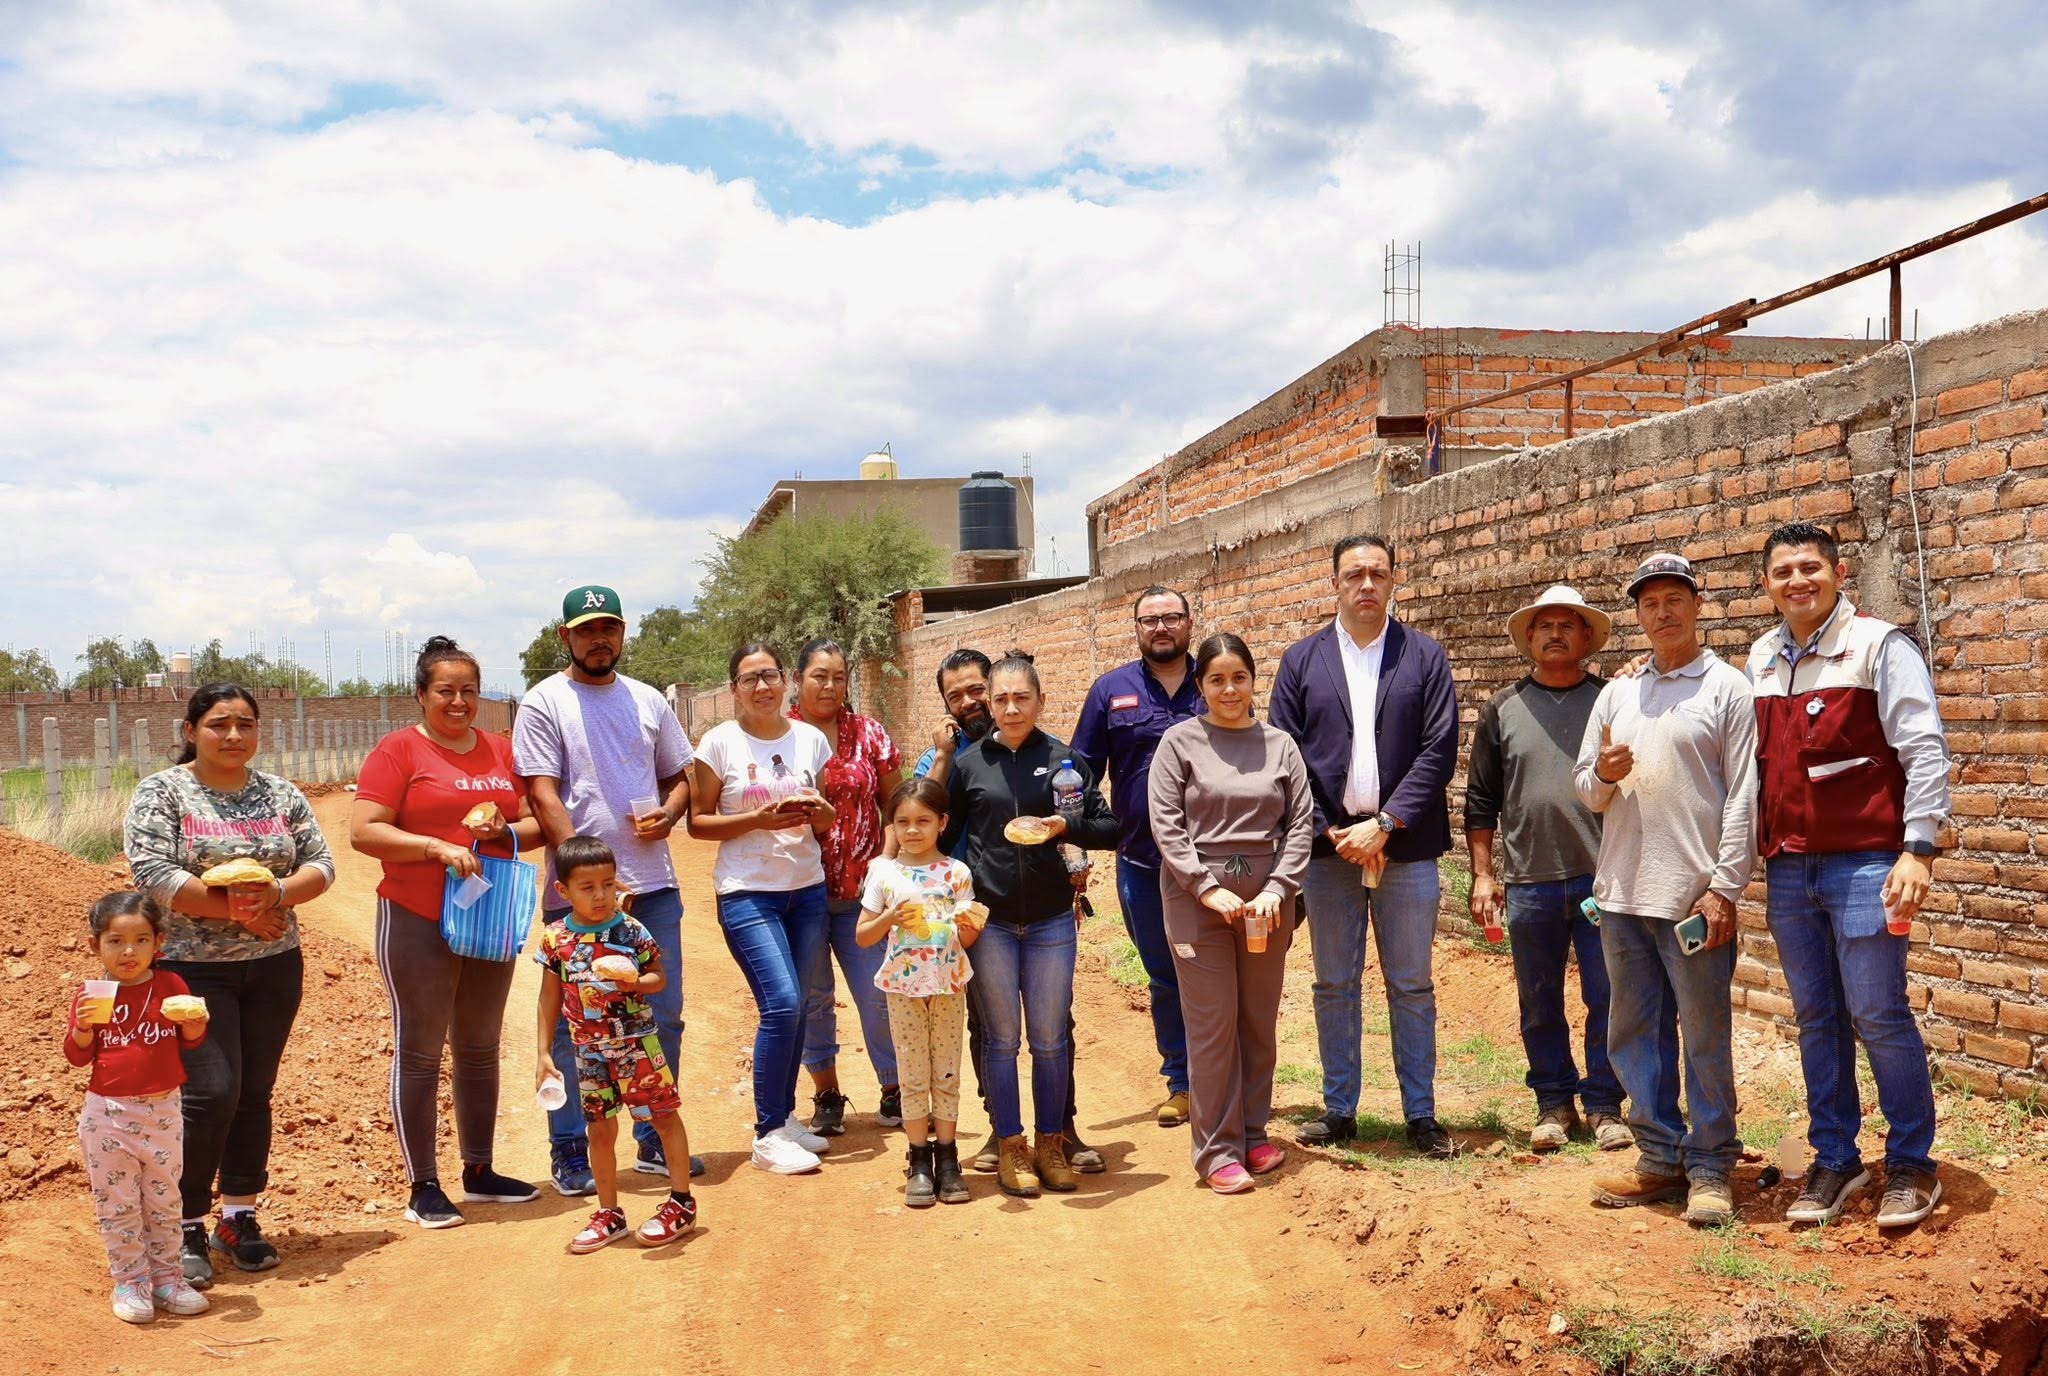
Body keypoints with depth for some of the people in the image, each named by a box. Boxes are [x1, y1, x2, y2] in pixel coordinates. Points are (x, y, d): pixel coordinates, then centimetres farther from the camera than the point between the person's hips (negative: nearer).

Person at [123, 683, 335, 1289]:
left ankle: (239, 1218, 20)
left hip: (274, 966, 4)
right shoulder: (162, 793, -4)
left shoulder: (282, 794, 8)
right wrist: (235, 909, -18)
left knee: (255, 1093, 8)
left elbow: (321, 863, 5)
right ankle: (186, 1228, 5)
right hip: (193, 967, -4)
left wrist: (277, 894, -16)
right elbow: (152, 874, -15)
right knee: (211, 1092, -9)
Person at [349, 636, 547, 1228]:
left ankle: (479, 1172, 25)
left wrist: (504, 831, -10)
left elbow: (536, 824, 12)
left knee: (480, 1050, 14)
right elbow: (363, 831, -12)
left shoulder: (502, 752, 10)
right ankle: (423, 1187, 8)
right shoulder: (399, 751, -5)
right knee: (419, 1053, 1)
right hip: (418, 923, -5)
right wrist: (439, 847, -22)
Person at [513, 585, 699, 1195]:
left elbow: (679, 777, 20)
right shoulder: (543, 703, -3)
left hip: (654, 887, 5)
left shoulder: (648, 702, 12)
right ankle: (569, 1152, 13)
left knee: (663, 1019, 10)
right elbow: (544, 798, -10)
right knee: (575, 1028, 2)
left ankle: (655, 1141, 23)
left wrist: (668, 812, -5)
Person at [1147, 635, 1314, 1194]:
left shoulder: (1279, 745, 7)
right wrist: (1209, 890, -12)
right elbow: (1166, 825, -4)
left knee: (1260, 1022, 9)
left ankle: (1252, 1134, 23)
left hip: (1266, 901, 3)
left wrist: (1277, 888, -8)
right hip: (1196, 898, -3)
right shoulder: (1180, 742, 0)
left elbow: (1301, 823, 4)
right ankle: (1217, 1151, 5)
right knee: (1212, 1024, -2)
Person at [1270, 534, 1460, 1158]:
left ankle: (1420, 1113, 16)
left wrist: (1384, 825, -12)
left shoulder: (1425, 656, 4)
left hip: (1405, 846, -1)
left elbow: (1439, 750, -4)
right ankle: (1339, 1109, 18)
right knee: (1334, 984, 8)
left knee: (1412, 986, 6)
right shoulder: (1302, 660, 6)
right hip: (1328, 847, 1)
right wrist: (1330, 832, -8)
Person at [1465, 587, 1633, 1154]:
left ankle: (1604, 1105, 18)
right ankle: (1554, 1103, 24)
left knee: (1607, 1000, 4)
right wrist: (1482, 875, 4)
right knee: (1540, 1005, 10)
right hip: (1530, 883, 2)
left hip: (1602, 877, -1)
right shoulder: (1503, 708, 7)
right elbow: (1481, 799, 9)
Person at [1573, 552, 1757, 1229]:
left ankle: (1710, 1167, 13)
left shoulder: (1727, 688, 0)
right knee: (1635, 1033, 10)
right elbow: (1585, 787, 16)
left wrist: (1725, 887, -12)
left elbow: (1743, 798, -5)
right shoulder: (1617, 694, 14)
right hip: (1622, 893, 5)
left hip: (1695, 895, -5)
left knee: (1705, 1035, 1)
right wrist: (1603, 775, -8)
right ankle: (1660, 1159, 22)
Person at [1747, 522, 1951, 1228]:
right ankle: (1834, 1159, 21)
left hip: (1864, 863, -5)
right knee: (1816, 1018, 11)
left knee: (1878, 1014, -2)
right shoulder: (1763, 658, 11)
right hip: (1788, 870, 5)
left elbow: (1924, 752, -10)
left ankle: (1911, 1164, 12)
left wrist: (1918, 850, -15)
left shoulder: (1879, 646, -5)